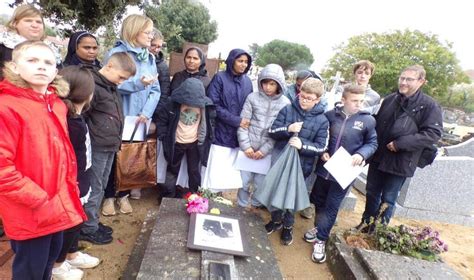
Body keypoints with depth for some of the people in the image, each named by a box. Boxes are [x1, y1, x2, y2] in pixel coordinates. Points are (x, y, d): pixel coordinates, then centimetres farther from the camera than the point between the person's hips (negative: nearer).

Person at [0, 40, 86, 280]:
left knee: (51, 257, 24)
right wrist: (39, 200, -19)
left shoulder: (56, 104, 6)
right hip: (30, 212, -7)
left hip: (58, 203, 7)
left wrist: (72, 187, 9)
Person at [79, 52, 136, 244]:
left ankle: (93, 222, 32)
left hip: (110, 147, 9)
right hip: (97, 148, -9)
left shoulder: (111, 86, 13)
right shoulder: (92, 84, -15)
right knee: (93, 188, 3)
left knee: (101, 187, 17)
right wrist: (88, 143, -14)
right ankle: (88, 229, 18)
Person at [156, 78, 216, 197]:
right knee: (173, 169, 17)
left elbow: (211, 120, 1)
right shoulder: (174, 103, -19)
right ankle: (168, 194, 35)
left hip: (195, 143, 0)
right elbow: (162, 118, -7)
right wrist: (164, 136, -9)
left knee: (194, 170, 13)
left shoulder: (206, 105, -16)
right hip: (176, 143, 0)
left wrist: (208, 136, -3)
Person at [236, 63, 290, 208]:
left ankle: (257, 205, 38)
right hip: (249, 147, 0)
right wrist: (246, 146, -9)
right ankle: (241, 205, 33)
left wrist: (264, 149, -10)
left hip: (268, 150, 0)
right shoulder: (253, 97, -3)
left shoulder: (286, 104, -3)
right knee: (244, 179, 9)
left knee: (260, 183, 12)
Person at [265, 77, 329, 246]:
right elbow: (272, 132, -4)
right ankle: (276, 220, 39)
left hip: (301, 165, -1)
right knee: (276, 191, 15)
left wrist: (303, 145, -24)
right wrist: (288, 129, -23)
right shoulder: (287, 110, -4)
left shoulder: (322, 120, -7)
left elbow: (322, 147, -8)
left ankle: (288, 226, 35)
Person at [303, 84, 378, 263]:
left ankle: (321, 239, 21)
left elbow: (372, 143, 2)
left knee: (332, 207, 6)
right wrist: (322, 152, -9)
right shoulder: (330, 115, -6)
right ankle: (319, 228, 44)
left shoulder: (367, 120, -8)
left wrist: (361, 154, -16)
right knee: (318, 200, 19)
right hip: (325, 167, 2)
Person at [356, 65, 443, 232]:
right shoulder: (390, 100, 3)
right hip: (378, 157, 4)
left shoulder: (429, 106, -10)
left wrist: (400, 144, -22)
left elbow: (434, 133, -16)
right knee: (372, 193, 16)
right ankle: (367, 224, 35)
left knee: (388, 199, 9)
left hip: (400, 161, -4)